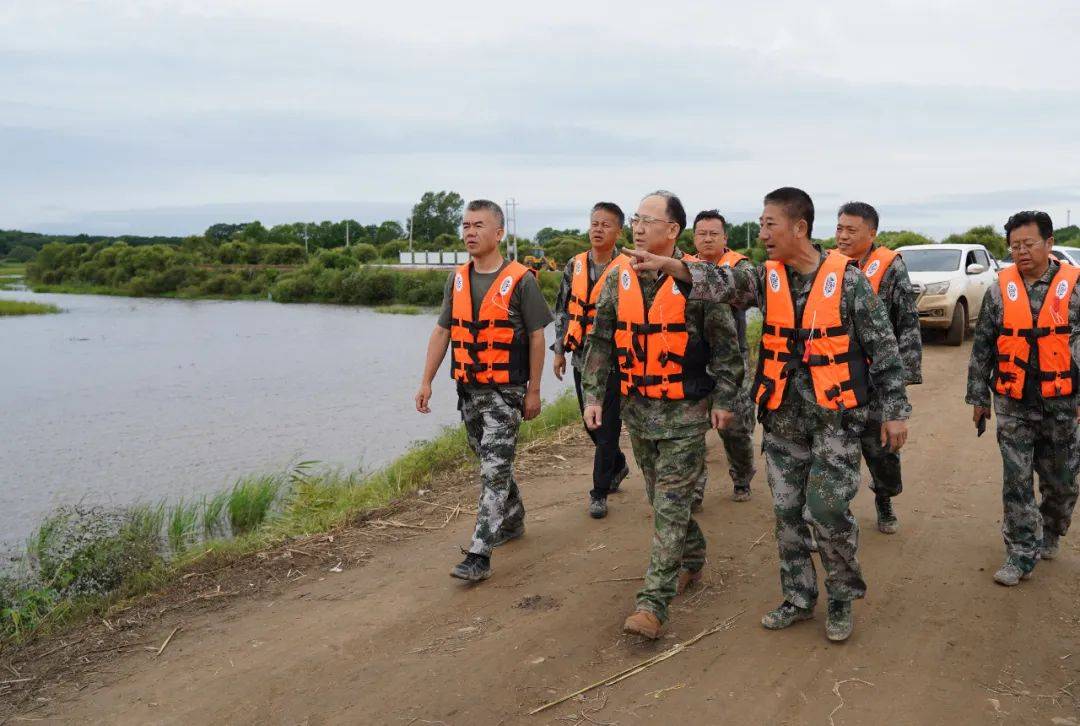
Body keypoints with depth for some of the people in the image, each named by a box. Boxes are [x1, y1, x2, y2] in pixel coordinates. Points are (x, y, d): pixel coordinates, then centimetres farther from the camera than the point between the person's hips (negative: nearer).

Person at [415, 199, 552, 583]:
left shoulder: (520, 280, -10)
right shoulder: (457, 280, 7)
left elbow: (536, 336, -7)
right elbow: (442, 332, 10)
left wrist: (533, 390, -7)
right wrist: (426, 382, 5)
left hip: (505, 391, -6)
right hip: (468, 389, 6)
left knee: (494, 470, -9)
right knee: (493, 463, 18)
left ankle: (478, 555, -8)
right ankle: (512, 520, 39)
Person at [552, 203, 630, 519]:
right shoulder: (575, 265, 6)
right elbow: (562, 310, 12)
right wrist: (559, 350, 10)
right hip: (581, 359, 5)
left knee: (607, 427, -1)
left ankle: (600, 492, 10)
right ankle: (618, 465, 41)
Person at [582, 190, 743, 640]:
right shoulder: (619, 279, 2)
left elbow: (725, 344, -5)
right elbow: (601, 341, 8)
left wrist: (723, 400, -5)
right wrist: (593, 395, 2)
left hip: (685, 413, -5)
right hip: (638, 410, 5)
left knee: (670, 506, -4)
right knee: (662, 498, 18)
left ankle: (653, 602, -1)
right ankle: (692, 560, 41)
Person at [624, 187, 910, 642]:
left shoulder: (846, 279, -9)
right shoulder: (767, 278, 1)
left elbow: (883, 349, -5)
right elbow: (724, 283, -18)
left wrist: (896, 411, -5)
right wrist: (667, 265, -32)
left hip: (835, 414, -4)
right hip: (783, 417, 4)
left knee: (828, 508, -6)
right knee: (786, 511, 10)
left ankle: (842, 600, 18)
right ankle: (798, 598, 27)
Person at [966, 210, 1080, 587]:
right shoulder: (1000, 290, 1)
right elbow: (982, 347, 6)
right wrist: (978, 396, 6)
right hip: (1013, 405, 1)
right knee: (1016, 482, 1)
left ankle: (1050, 535, 38)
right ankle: (1021, 555, 9)